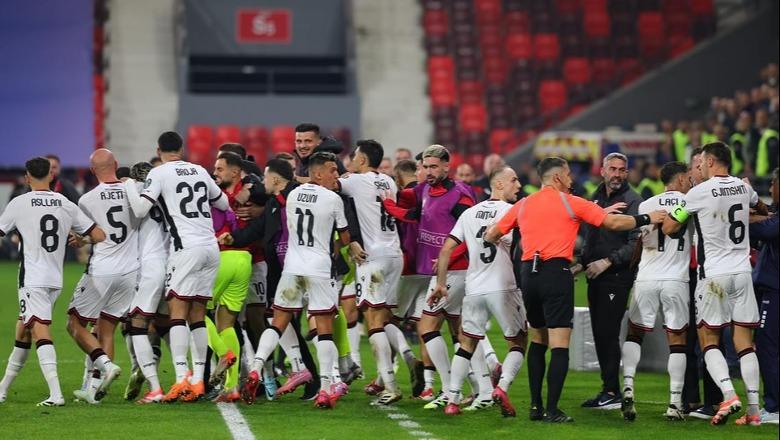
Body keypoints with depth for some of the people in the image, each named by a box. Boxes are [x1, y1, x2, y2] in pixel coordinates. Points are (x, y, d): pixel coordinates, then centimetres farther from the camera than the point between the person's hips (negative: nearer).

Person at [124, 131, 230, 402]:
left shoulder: (159, 173, -2)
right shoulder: (200, 171, 16)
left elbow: (140, 209, -9)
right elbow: (224, 204, 26)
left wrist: (129, 184, 7)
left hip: (186, 248, -6)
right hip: (211, 248, 6)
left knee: (178, 311, -7)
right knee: (198, 315, 9)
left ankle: (181, 380, -18)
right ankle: (197, 380, 7)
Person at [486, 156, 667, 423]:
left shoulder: (523, 205, 13)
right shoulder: (570, 203, 1)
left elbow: (491, 235, 18)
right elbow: (613, 223, 2)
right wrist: (648, 219, 14)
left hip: (528, 273, 5)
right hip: (556, 273, -5)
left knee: (538, 340, 17)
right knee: (559, 345, -5)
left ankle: (536, 406, 14)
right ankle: (552, 410, -11)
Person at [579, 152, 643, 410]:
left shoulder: (632, 201, -7)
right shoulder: (595, 199, 17)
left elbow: (637, 242, -16)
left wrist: (607, 261, -17)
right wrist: (582, 263, 16)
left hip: (618, 276, -8)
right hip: (595, 276, 8)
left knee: (607, 333, -11)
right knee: (600, 334, 8)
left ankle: (612, 392, -8)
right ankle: (608, 391, 13)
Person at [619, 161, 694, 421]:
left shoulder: (647, 205, 3)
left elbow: (648, 241, -6)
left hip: (646, 280, 1)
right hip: (676, 280, -1)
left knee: (634, 333, 13)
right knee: (677, 339, 6)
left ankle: (628, 388, -5)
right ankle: (675, 403, 2)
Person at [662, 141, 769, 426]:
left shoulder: (700, 192, -9)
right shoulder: (743, 188, 7)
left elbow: (668, 228, -3)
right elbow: (760, 208, 31)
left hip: (713, 275, -4)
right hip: (742, 273, 4)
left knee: (709, 340, 5)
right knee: (745, 343, 5)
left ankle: (728, 394, -15)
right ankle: (753, 409, 2)